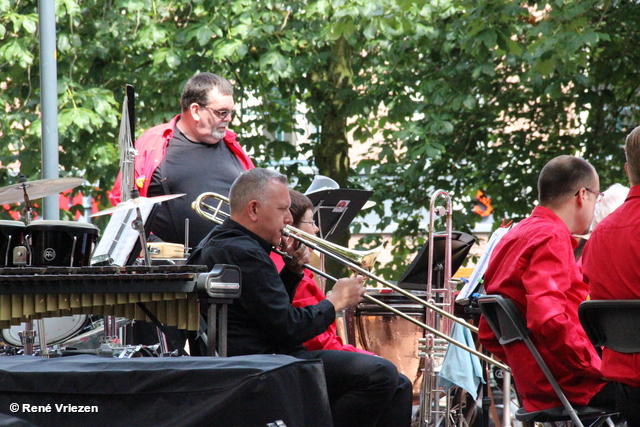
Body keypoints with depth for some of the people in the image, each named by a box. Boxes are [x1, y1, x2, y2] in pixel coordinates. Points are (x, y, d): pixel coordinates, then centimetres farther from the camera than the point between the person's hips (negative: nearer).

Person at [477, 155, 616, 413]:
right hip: (568, 386, -10)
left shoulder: (512, 239, 17)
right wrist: (595, 365, -16)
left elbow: (488, 335, 20)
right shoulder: (552, 237, -11)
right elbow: (549, 320, -25)